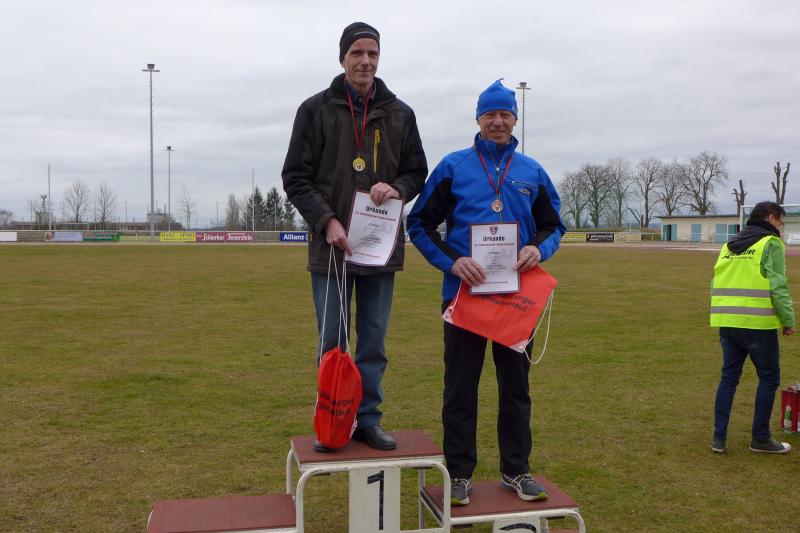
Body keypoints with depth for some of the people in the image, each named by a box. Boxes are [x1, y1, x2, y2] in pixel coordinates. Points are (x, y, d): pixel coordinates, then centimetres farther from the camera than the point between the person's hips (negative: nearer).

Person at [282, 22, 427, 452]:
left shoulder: (400, 114, 7)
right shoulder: (316, 109, 1)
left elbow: (417, 173, 12)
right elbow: (296, 178, -1)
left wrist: (395, 188, -11)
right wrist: (327, 221, -15)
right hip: (330, 247, -2)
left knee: (373, 343, 9)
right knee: (332, 344, 6)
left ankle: (368, 421, 22)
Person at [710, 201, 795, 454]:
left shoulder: (729, 245, 16)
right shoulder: (770, 243, -5)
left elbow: (716, 285, 15)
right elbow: (777, 286, -12)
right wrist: (789, 320, -4)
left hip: (727, 323, 6)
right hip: (758, 324, -6)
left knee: (728, 377, 12)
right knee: (769, 379, 9)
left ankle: (719, 437, 11)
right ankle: (761, 438, 15)